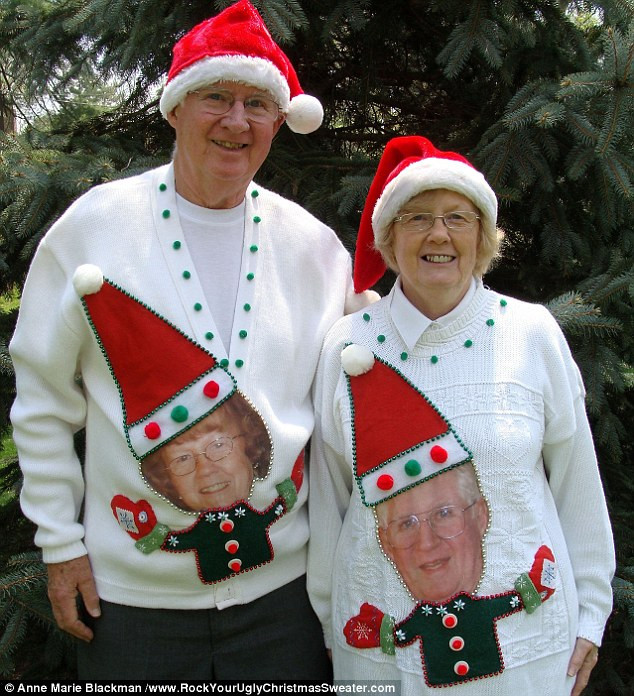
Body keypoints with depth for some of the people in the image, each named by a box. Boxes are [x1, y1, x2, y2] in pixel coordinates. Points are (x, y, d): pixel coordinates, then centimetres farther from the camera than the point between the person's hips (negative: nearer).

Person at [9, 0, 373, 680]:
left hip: (282, 581, 2)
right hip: (130, 588, -1)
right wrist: (60, 544, -1)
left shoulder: (312, 244, 0)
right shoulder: (93, 228, -6)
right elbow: (43, 401, -1)